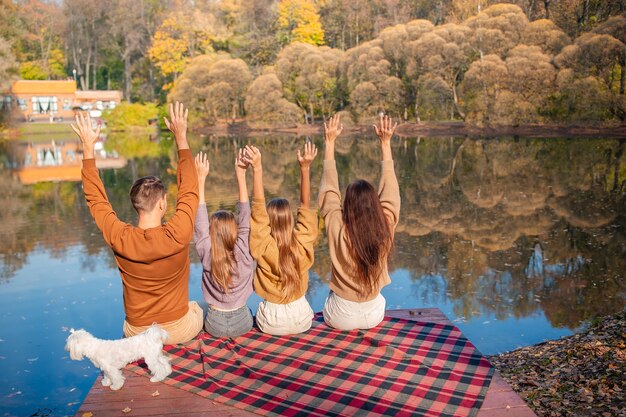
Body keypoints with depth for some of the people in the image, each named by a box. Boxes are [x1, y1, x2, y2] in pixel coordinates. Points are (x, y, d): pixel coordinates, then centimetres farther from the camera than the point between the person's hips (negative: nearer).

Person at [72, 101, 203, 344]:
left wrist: (88, 147, 1)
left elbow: (95, 198, -4)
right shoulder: (177, 236, -26)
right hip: (179, 331, -3)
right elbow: (189, 191, -11)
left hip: (137, 335, 3)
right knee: (196, 308, 32)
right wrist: (181, 138, -7)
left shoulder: (119, 238, -20)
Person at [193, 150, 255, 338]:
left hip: (215, 326, 0)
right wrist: (241, 175, -16)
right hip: (241, 323, 0)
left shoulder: (207, 254, -17)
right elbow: (245, 216, -15)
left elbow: (200, 220, -14)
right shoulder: (243, 252, -17)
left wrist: (201, 179, -14)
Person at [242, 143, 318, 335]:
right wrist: (305, 168, -15)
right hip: (301, 320, 2)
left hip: (271, 324, -2)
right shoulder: (302, 243, -15)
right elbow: (305, 205, -10)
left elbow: (258, 208, -23)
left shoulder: (265, 247, -22)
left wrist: (257, 169, -31)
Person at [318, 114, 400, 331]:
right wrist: (385, 143, -3)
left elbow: (329, 191, -13)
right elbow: (389, 190, -8)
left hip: (340, 318, -1)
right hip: (374, 316, 2)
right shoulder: (385, 229, -20)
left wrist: (329, 142, -9)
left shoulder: (338, 230, -25)